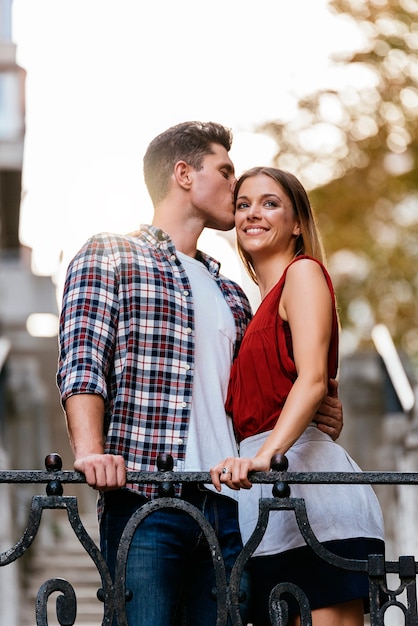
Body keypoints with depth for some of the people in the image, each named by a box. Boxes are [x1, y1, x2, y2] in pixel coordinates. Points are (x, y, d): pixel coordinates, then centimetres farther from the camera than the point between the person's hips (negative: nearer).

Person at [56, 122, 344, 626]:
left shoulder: (230, 294, 29)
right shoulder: (108, 256, 10)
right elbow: (81, 365, -3)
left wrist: (317, 417, 9)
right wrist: (90, 450, -21)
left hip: (225, 507, 6)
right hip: (143, 496, -6)